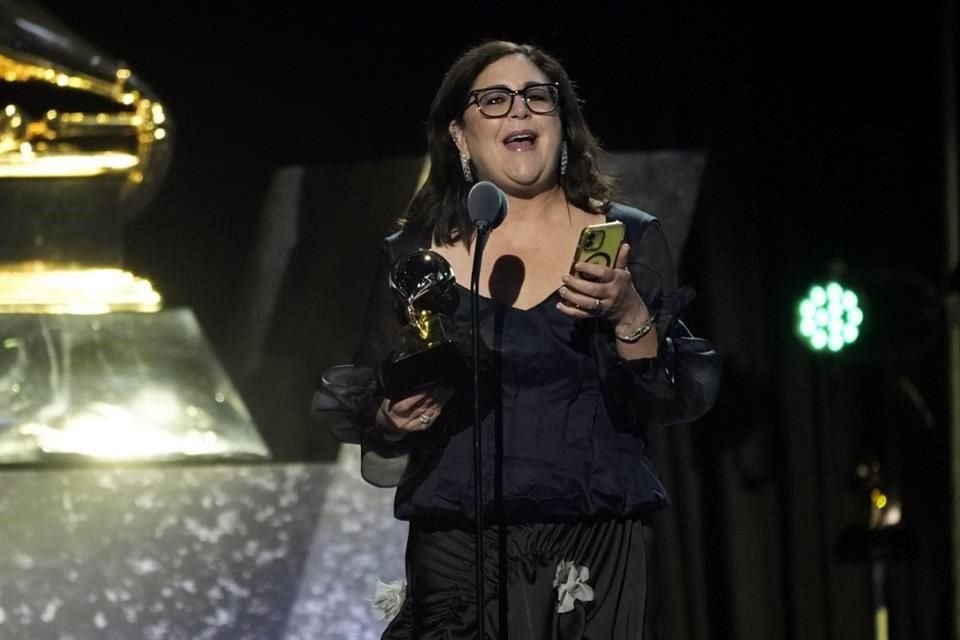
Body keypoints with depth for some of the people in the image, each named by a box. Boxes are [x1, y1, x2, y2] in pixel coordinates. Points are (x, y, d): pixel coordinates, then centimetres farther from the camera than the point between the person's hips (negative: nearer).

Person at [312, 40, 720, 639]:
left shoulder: (628, 240, 4)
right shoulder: (414, 256, 6)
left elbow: (678, 401, -2)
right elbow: (366, 411, 11)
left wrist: (629, 314, -16)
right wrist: (394, 420, -10)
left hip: (598, 558, 0)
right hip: (457, 559, 0)